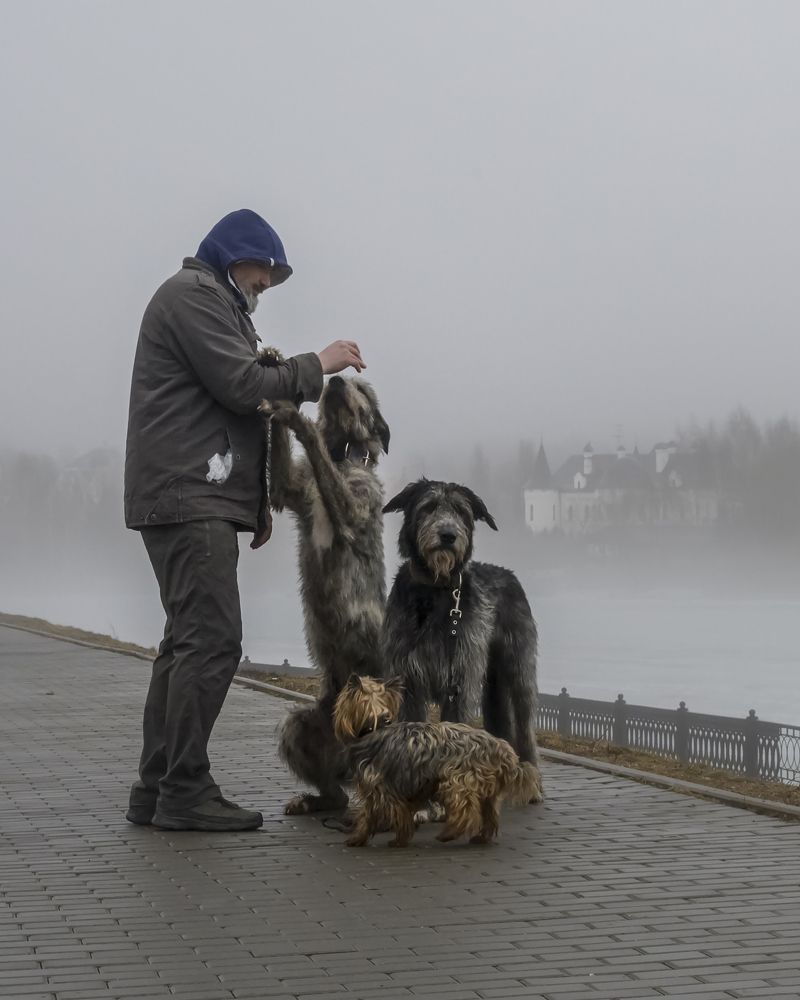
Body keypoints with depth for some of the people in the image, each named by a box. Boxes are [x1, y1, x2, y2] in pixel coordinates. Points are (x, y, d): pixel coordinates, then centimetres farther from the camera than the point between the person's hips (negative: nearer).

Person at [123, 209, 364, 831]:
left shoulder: (215, 304, 28)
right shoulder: (194, 294, -4)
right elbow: (241, 386, -15)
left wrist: (258, 500, 18)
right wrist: (316, 367, -2)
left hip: (200, 501, 11)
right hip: (189, 499, -11)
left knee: (188, 641, 9)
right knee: (213, 640, -14)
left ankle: (156, 790, 10)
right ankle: (185, 790, -14)